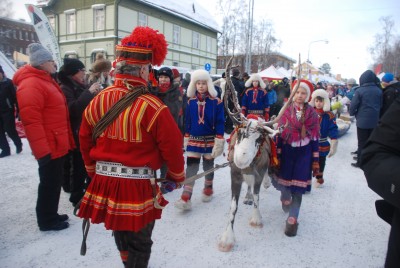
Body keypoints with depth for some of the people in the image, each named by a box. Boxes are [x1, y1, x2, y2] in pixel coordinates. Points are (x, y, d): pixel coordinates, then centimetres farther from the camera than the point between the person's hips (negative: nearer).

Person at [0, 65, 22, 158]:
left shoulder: (8, 82, -6)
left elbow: (15, 96, -10)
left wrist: (18, 110, -16)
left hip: (8, 111, -5)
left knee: (10, 130, -5)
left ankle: (18, 144, 20)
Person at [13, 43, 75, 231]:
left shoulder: (46, 81, 16)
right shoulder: (31, 85, -18)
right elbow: (31, 121, -24)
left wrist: (66, 141, 20)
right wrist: (42, 150, -24)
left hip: (56, 144, 10)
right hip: (49, 147, -10)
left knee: (54, 182, 19)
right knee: (49, 184, 3)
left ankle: (51, 215, 33)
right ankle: (46, 221, 18)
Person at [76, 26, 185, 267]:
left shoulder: (98, 100, -1)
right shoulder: (152, 107, -19)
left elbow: (85, 140, 9)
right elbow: (172, 147, -12)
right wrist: (177, 177, 6)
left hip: (105, 183, 6)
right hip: (138, 187, -6)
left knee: (121, 237, 28)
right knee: (139, 244, 16)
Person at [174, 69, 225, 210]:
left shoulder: (216, 102, -9)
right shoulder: (191, 101, 1)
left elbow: (220, 122, -9)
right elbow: (188, 121, 8)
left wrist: (219, 141, -14)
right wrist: (186, 138, 9)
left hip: (210, 140, -2)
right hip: (194, 139, 2)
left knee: (208, 166, 14)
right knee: (191, 166, -3)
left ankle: (208, 188, 37)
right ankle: (186, 197, -4)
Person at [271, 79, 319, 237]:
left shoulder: (312, 114, -2)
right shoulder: (285, 111, -3)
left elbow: (315, 138, 0)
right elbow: (279, 134, -3)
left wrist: (315, 161, -1)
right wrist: (277, 155, -7)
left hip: (304, 154, 0)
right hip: (287, 151, 1)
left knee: (298, 187, 0)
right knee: (283, 181, 11)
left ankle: (292, 219, 11)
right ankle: (286, 198, 47)